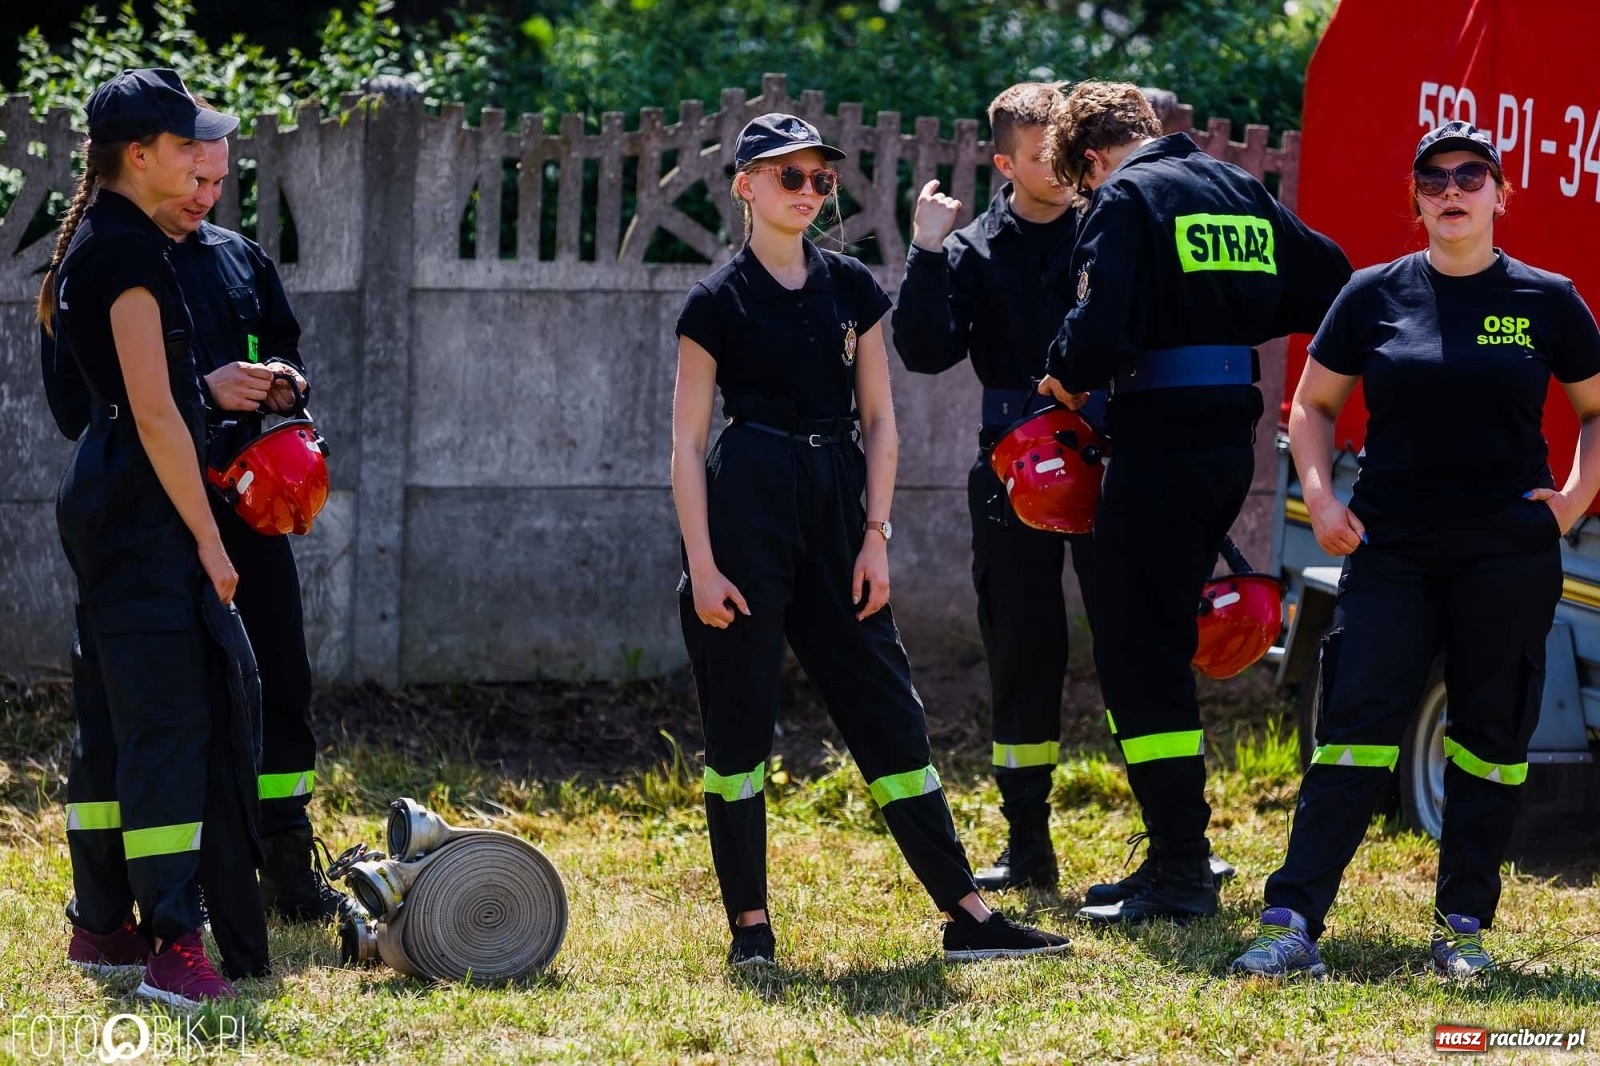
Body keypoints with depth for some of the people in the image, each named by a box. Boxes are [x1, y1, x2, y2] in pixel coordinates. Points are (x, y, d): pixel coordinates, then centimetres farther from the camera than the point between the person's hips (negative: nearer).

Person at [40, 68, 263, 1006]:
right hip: (143, 507, -10)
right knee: (170, 719, -11)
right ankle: (174, 948, -14)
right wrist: (207, 538, -17)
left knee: (113, 712, 15)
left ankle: (102, 927, 22)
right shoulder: (129, 249, -16)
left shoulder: (97, 242, 15)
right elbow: (154, 411, -19)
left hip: (100, 503, 10)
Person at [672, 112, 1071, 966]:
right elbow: (687, 442, -3)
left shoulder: (851, 289, 10)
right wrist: (701, 564, -10)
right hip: (746, 505, -4)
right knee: (738, 721, -1)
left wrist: (875, 538, 1)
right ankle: (749, 921, 6)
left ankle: (964, 912, 1)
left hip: (836, 504, 4)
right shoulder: (718, 303, -1)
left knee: (888, 711, 3)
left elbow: (879, 420, 11)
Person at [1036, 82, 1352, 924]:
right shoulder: (1241, 192, 14)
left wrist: (1068, 378, -1)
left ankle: (1181, 870, -7)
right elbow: (1329, 282, 19)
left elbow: (1102, 326, -21)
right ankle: (1176, 859, 20)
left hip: (1161, 440, -8)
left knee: (1138, 657, -3)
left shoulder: (1127, 198, -9)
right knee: (1162, 647, 17)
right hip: (1233, 437, 8)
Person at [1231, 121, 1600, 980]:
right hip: (1391, 550, 0)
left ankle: (1462, 929, 13)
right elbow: (1313, 403, 14)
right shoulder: (1376, 295, 5)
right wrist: (1320, 498, 0)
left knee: (1492, 739, 4)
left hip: (1508, 555, 0)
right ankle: (1292, 924, -12)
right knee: (1357, 728, -8)